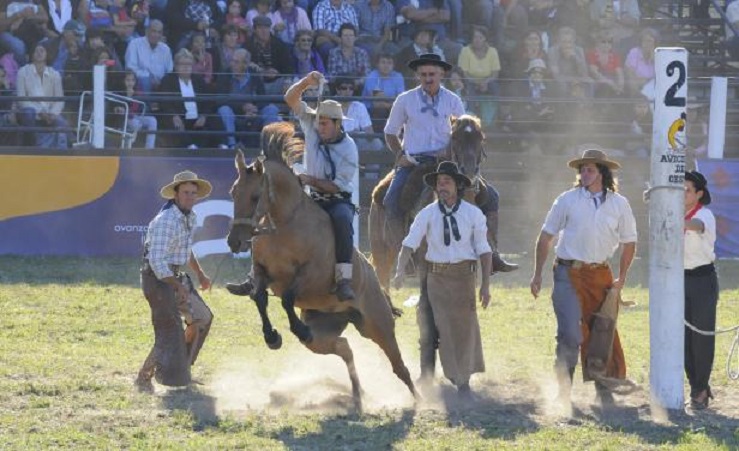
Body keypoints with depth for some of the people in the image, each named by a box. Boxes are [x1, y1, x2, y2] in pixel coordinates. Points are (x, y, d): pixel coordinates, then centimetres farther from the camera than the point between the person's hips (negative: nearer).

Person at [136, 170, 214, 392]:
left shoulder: (190, 218, 8)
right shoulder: (166, 221, -23)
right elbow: (157, 261, -27)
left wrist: (200, 274, 22)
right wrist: (179, 287, -25)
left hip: (176, 275, 10)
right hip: (158, 277, -10)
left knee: (201, 318, 18)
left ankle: (181, 368, 28)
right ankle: (144, 378, -3)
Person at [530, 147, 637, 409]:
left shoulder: (619, 204, 5)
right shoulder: (567, 200, 0)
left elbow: (628, 242, 16)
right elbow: (546, 237, 5)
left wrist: (621, 278, 9)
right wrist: (537, 275, 3)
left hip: (601, 275, 3)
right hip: (569, 275, -3)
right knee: (570, 336, -12)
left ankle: (604, 392, 19)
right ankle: (563, 392, -3)